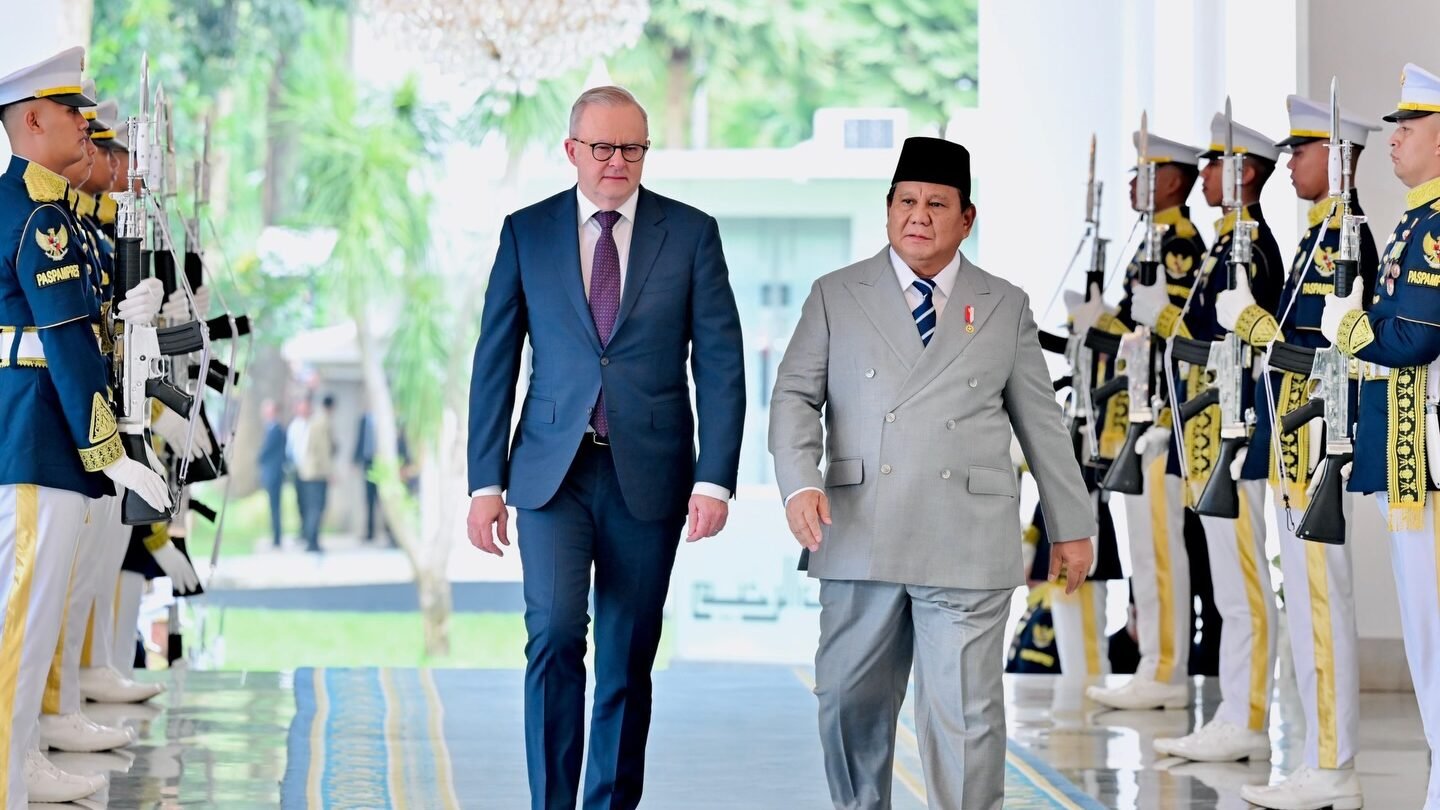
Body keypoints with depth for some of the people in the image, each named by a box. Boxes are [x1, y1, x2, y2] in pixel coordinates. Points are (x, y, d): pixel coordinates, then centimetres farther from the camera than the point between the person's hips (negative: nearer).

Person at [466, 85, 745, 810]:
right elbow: (494, 364, 6)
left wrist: (715, 479, -8)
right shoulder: (527, 232, 5)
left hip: (648, 473, 0)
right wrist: (486, 482, 1)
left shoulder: (691, 233, 3)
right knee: (555, 636, -15)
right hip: (554, 472, 0)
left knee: (628, 658, 6)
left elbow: (721, 364, 0)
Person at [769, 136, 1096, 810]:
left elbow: (1041, 421, 14)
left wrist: (1071, 526, 13)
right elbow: (796, 395, 6)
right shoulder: (836, 297, 11)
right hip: (859, 542, 1)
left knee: (965, 714, -5)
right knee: (850, 702, 7)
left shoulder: (1005, 307, 13)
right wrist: (799, 482, -11)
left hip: (968, 549, -1)